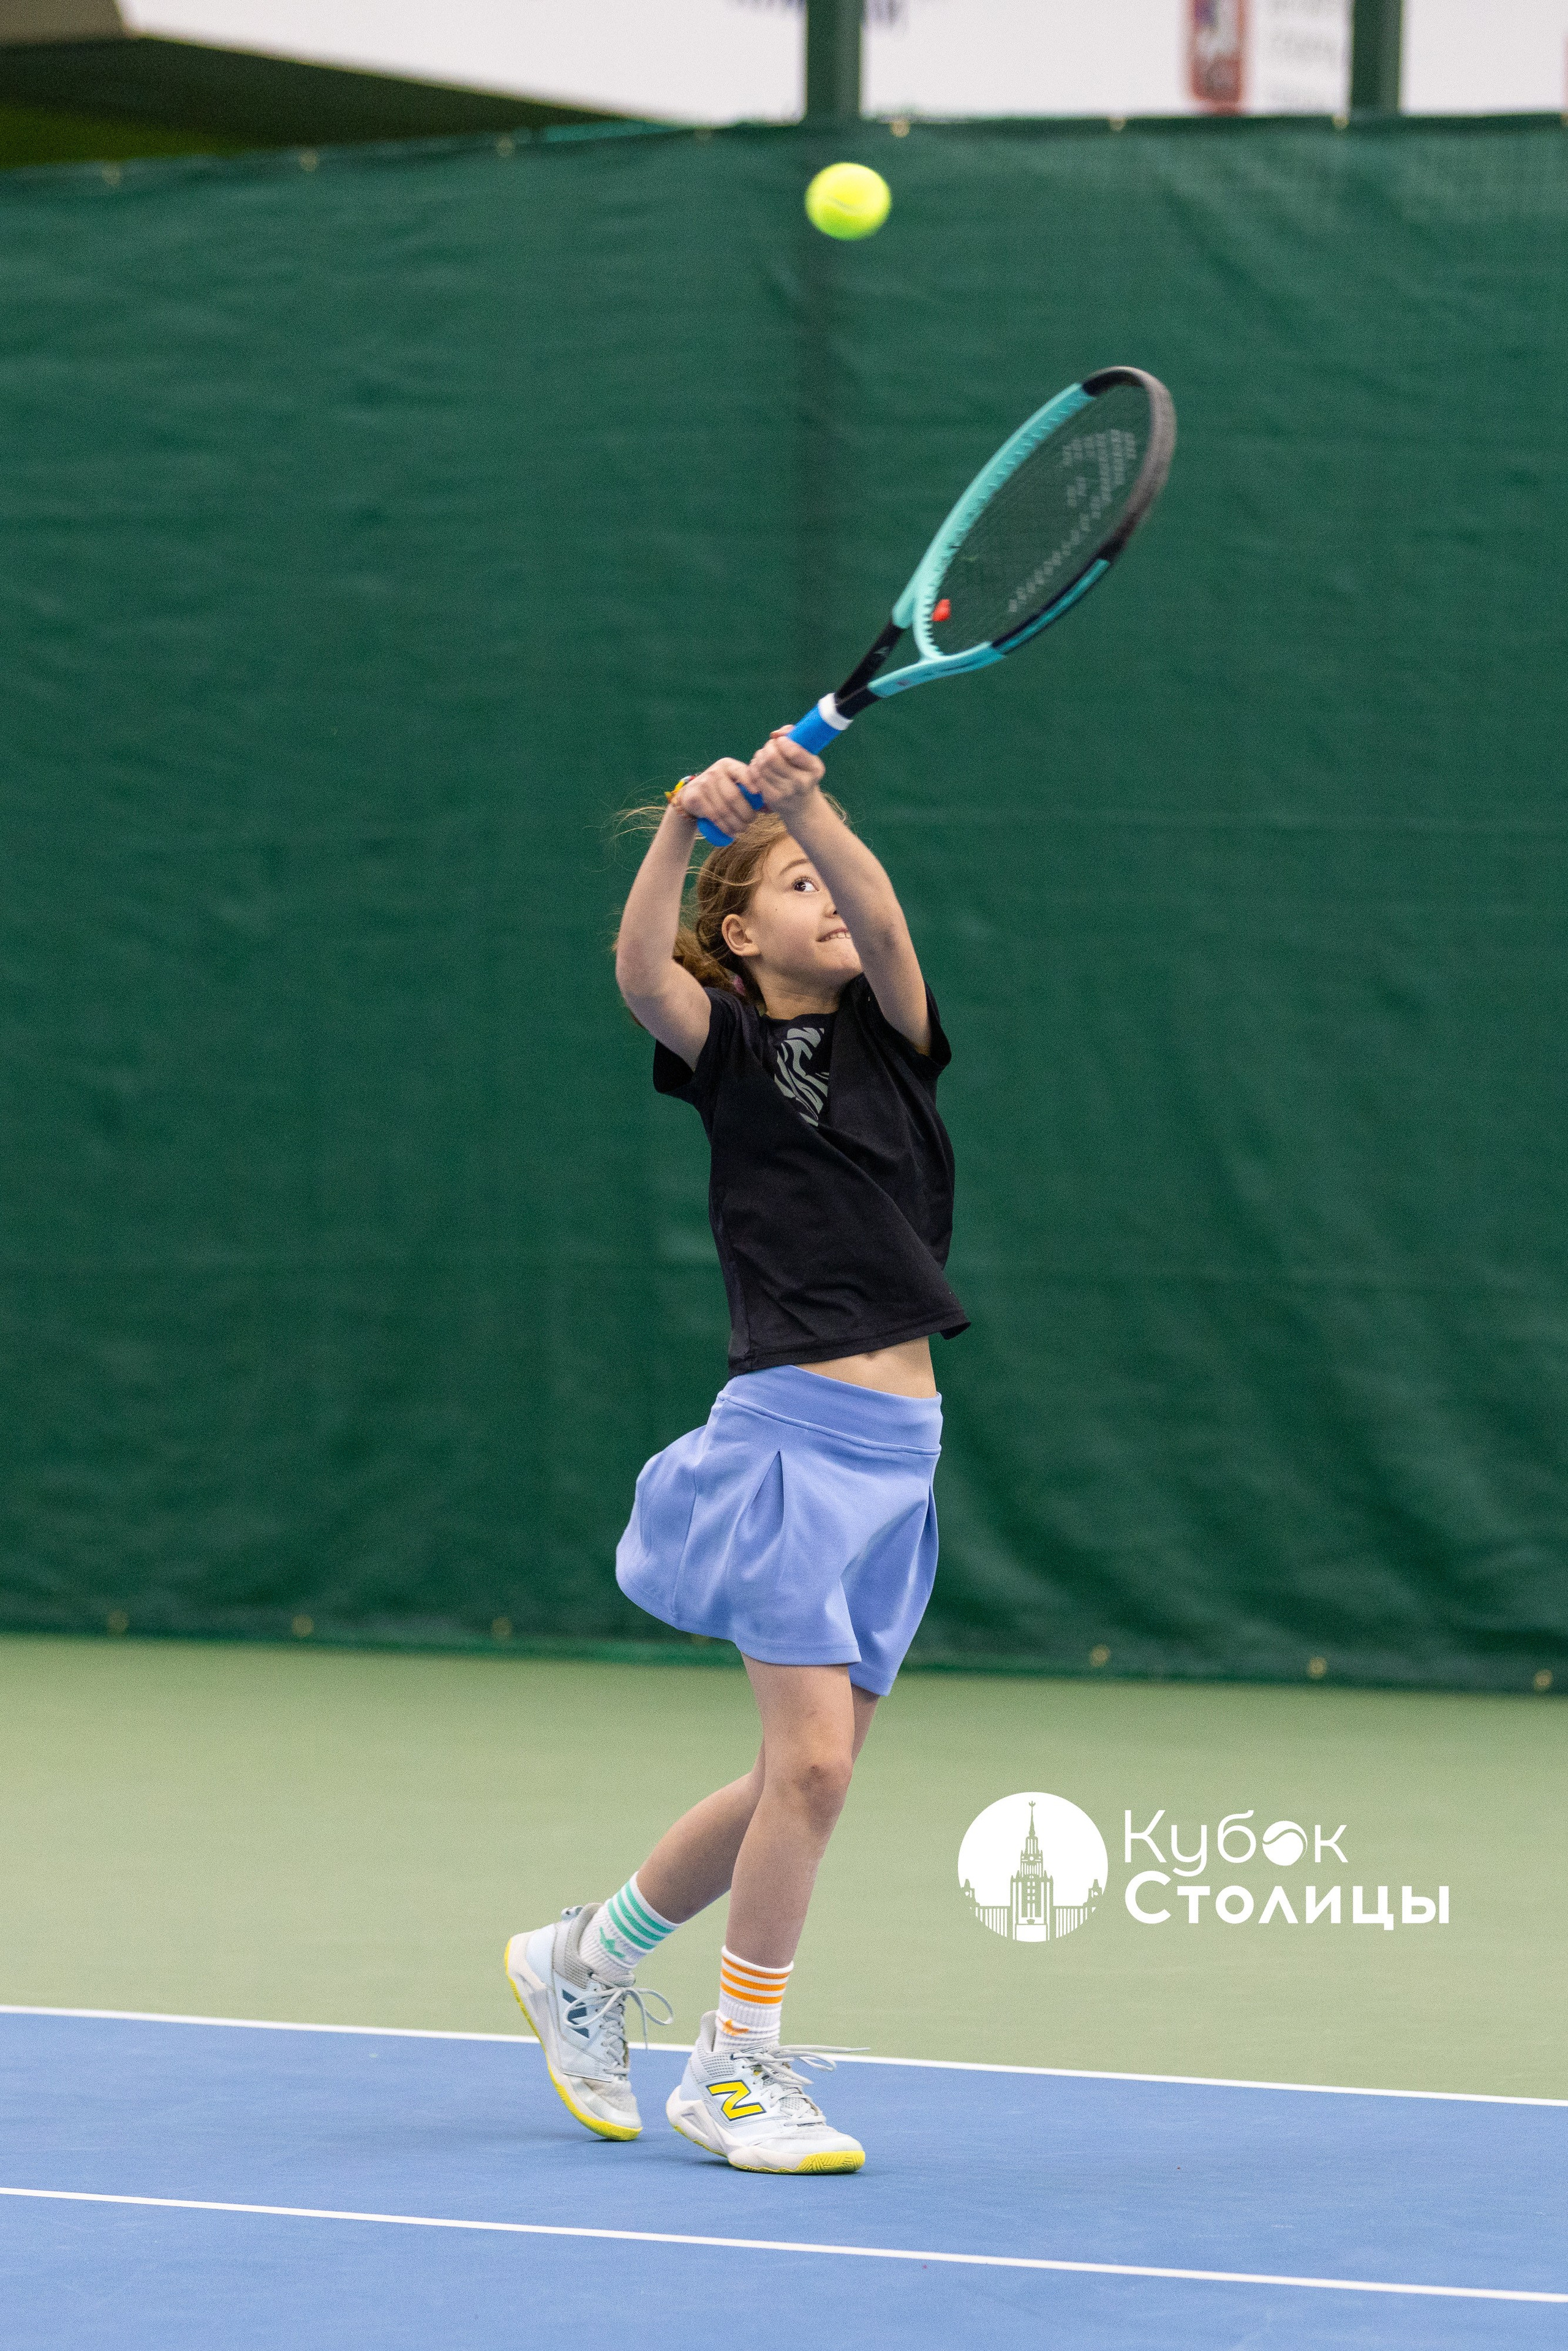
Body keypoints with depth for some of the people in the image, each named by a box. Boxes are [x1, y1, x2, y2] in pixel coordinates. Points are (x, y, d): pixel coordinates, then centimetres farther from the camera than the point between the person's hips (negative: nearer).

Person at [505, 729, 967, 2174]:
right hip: (792, 1429, -6)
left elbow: (881, 922, -11)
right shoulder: (730, 1046, 1)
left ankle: (586, 1958, 29)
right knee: (813, 1759, -12)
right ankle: (736, 2071, 2)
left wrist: (805, 803, -28)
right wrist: (684, 823, -36)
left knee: (809, 1779, 9)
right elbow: (642, 972, -21)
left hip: (900, 1443, 6)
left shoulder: (890, 1031, 10)